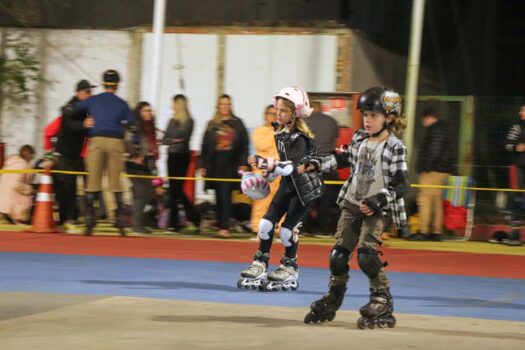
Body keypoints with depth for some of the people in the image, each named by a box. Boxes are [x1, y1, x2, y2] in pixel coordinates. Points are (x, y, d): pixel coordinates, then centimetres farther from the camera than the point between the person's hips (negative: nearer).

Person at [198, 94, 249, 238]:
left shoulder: (237, 123, 7)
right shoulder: (212, 125, 13)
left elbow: (244, 145, 3)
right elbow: (205, 146, 12)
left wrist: (243, 164, -6)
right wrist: (202, 165, 6)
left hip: (231, 165, -3)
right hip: (215, 165, 3)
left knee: (225, 195, -13)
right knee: (219, 197, 6)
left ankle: (225, 227, -19)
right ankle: (220, 226, 13)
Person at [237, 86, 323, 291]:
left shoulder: (301, 138, -21)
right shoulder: (281, 134, 3)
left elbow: (292, 165, -33)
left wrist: (265, 163, -41)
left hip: (304, 188, -8)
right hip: (287, 184, 8)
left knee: (287, 228, -4)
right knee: (266, 223, -1)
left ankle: (290, 269, 15)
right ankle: (260, 265, 6)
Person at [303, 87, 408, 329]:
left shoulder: (395, 147, -11)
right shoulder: (359, 139, 7)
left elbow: (401, 185, -13)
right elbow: (342, 160, 23)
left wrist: (377, 201, -21)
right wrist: (315, 164, 11)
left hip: (376, 210, -6)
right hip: (352, 204, 6)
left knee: (366, 254, -20)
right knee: (338, 254, 3)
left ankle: (382, 301, -5)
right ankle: (332, 301, 20)